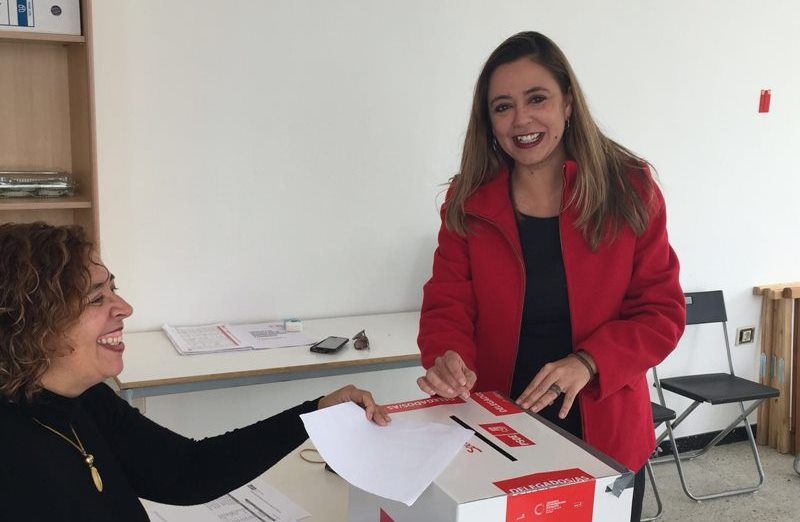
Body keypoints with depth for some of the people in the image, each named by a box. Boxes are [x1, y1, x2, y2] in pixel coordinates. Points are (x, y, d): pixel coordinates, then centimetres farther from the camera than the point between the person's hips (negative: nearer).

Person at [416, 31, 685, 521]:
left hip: (605, 434, 0)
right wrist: (448, 360, -28)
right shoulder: (469, 201, -4)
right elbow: (448, 305, -5)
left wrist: (587, 362, -24)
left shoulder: (630, 190, -7)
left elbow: (662, 311, -7)